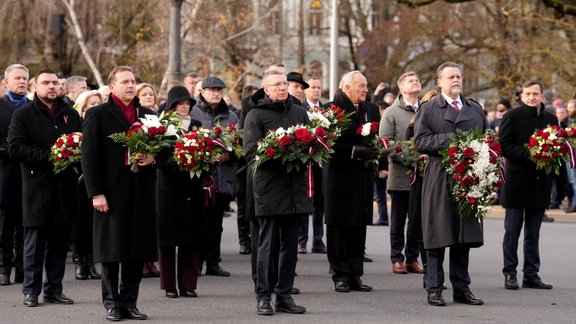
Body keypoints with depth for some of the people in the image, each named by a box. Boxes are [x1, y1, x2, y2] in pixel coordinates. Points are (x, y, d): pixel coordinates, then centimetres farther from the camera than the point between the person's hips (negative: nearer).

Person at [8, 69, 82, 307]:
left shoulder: (71, 115, 14)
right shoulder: (23, 115, 1)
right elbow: (15, 148, -8)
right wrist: (48, 157, -16)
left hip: (65, 187, 4)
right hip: (37, 187, -4)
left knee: (60, 243, 6)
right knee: (35, 243, 0)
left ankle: (54, 289, 14)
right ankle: (31, 291, 7)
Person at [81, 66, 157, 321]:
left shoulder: (148, 115, 14)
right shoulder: (97, 115, 0)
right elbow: (89, 156, -5)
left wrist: (152, 157, -3)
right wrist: (96, 193, -12)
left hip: (141, 193, 4)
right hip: (111, 193, -4)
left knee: (138, 252, 5)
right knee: (111, 252, 1)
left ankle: (129, 303, 15)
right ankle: (112, 303, 10)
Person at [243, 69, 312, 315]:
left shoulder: (299, 113, 14)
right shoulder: (256, 115, 0)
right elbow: (250, 150, -9)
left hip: (295, 188, 5)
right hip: (269, 187, -5)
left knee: (290, 245, 8)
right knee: (268, 244, -2)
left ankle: (285, 296, 14)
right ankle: (263, 297, 3)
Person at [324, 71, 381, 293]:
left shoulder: (371, 109, 13)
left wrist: (376, 151, -3)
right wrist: (354, 151, -19)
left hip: (363, 177, 6)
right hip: (339, 176, -6)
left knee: (359, 227, 8)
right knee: (338, 228, 0)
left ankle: (355, 275, 14)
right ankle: (340, 276, 5)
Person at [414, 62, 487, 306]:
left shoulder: (476, 109, 17)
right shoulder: (428, 109, 3)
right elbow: (420, 141, -8)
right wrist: (449, 140, -17)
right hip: (439, 182, -4)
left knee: (464, 237, 6)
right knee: (438, 238, -2)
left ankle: (461, 288, 13)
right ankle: (434, 289, 3)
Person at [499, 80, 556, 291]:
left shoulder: (551, 119, 12)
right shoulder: (512, 116, -1)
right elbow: (504, 146, -9)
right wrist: (529, 155, -20)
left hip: (540, 183, 4)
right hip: (517, 181, -4)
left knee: (533, 234, 9)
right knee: (512, 231, 0)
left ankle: (531, 275, 13)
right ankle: (510, 274, 6)